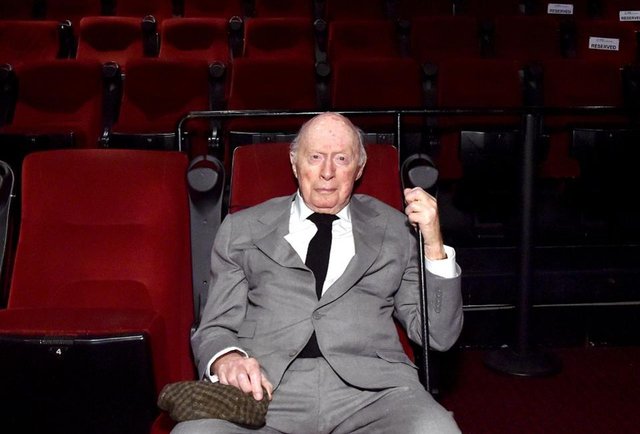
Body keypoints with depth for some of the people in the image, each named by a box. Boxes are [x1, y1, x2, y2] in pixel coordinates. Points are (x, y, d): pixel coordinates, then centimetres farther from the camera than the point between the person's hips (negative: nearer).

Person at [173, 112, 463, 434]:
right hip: (264, 387, 0)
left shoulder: (396, 230, 17)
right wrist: (227, 359, -10)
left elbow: (440, 336, 15)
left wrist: (433, 245, 2)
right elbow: (216, 327, 14)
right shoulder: (241, 229, 17)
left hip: (372, 386, 1)